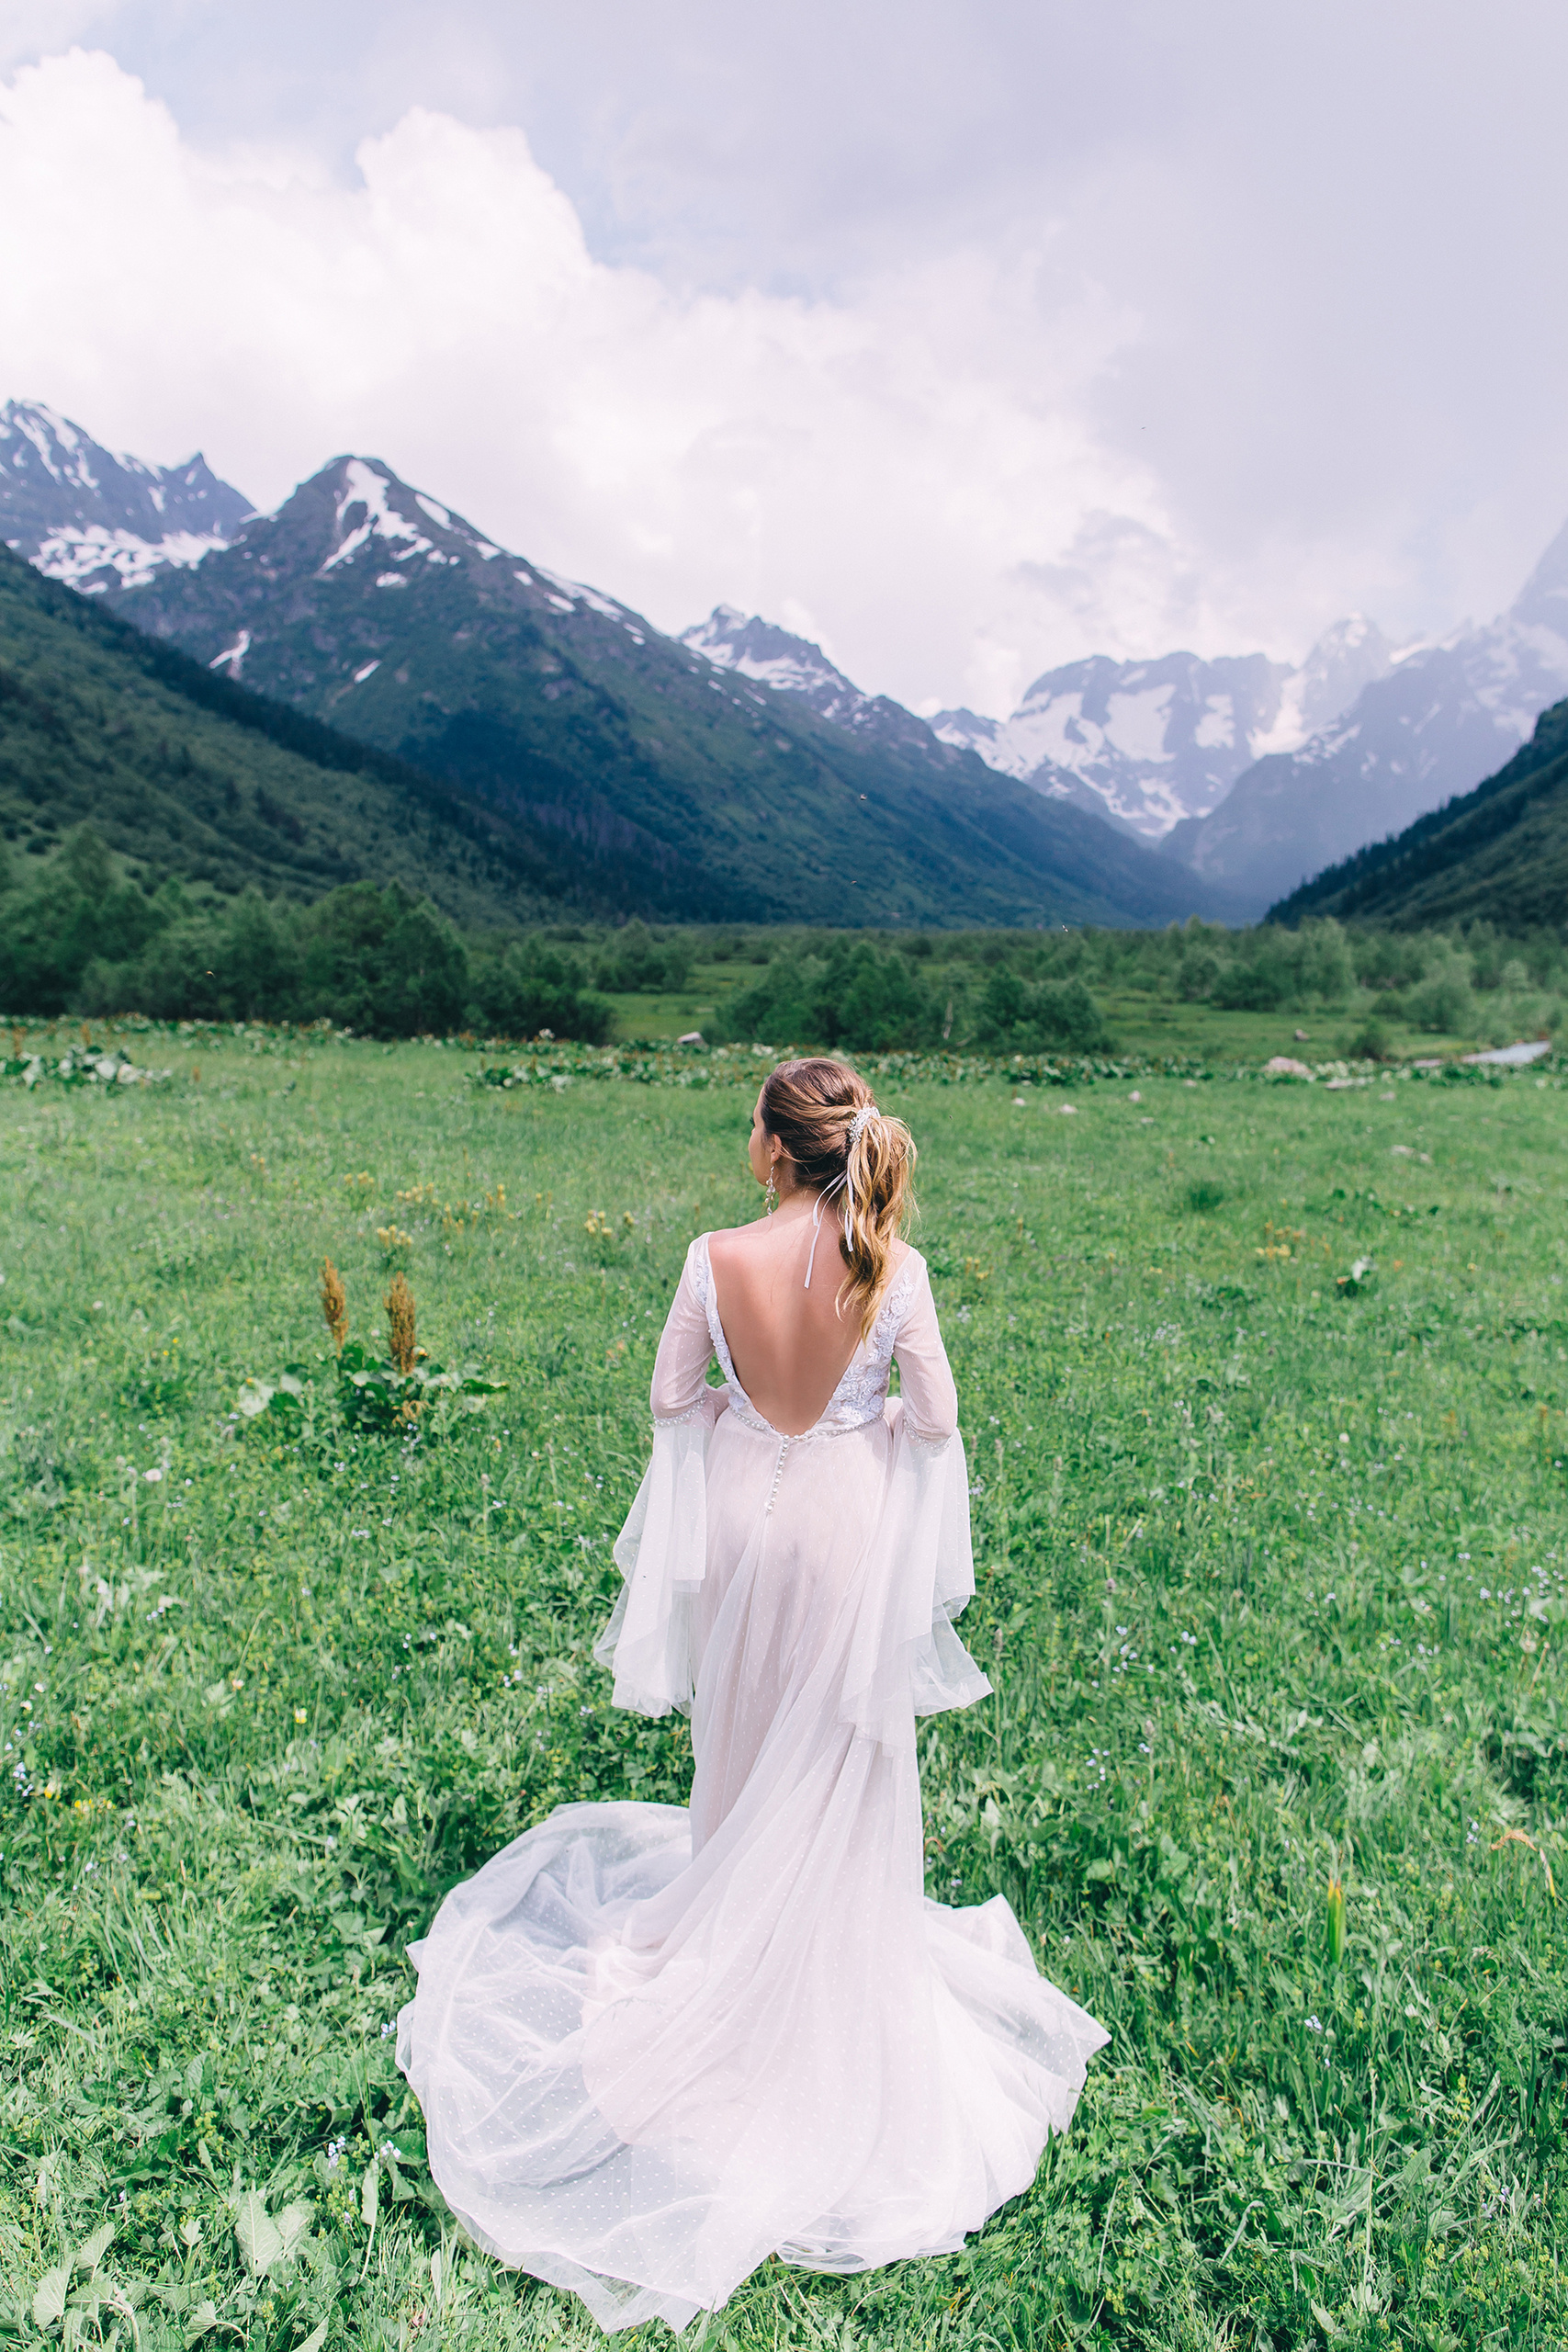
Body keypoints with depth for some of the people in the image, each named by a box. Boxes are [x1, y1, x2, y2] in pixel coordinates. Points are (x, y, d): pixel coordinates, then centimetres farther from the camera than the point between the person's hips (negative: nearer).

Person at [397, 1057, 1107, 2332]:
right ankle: (843, 1967, 36)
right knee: (847, 1754, 18)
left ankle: (735, 1932, 44)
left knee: (745, 1740, 23)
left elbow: (672, 1396, -5)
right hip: (854, 1519, -1)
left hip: (743, 1514, 1)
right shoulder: (894, 1264, -16)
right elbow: (935, 1416, -11)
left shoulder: (718, 1257, -16)